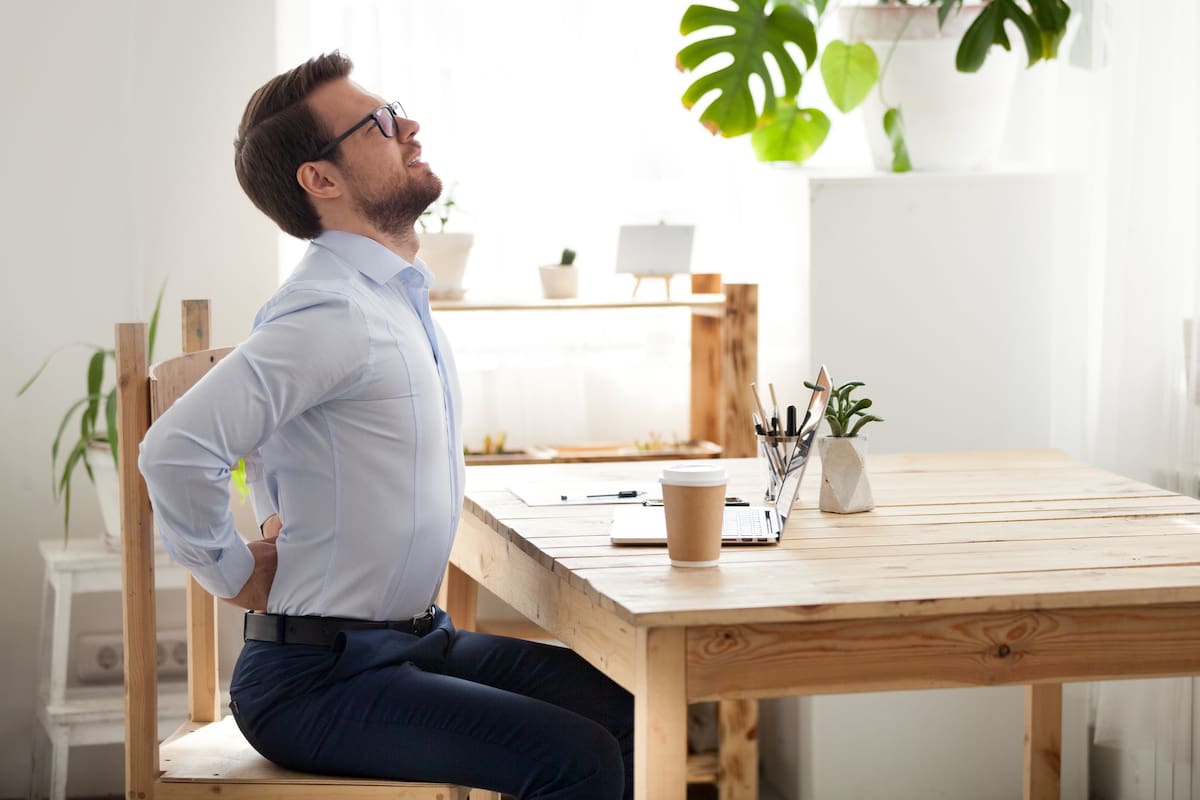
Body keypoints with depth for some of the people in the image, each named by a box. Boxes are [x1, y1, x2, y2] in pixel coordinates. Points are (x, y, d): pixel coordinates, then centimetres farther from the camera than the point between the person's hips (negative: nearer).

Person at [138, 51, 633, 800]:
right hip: (319, 680, -9)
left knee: (630, 718, 0)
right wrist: (238, 575, -16)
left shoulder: (400, 296, 12)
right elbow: (178, 447, -31)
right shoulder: (334, 312, -20)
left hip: (418, 640, 9)